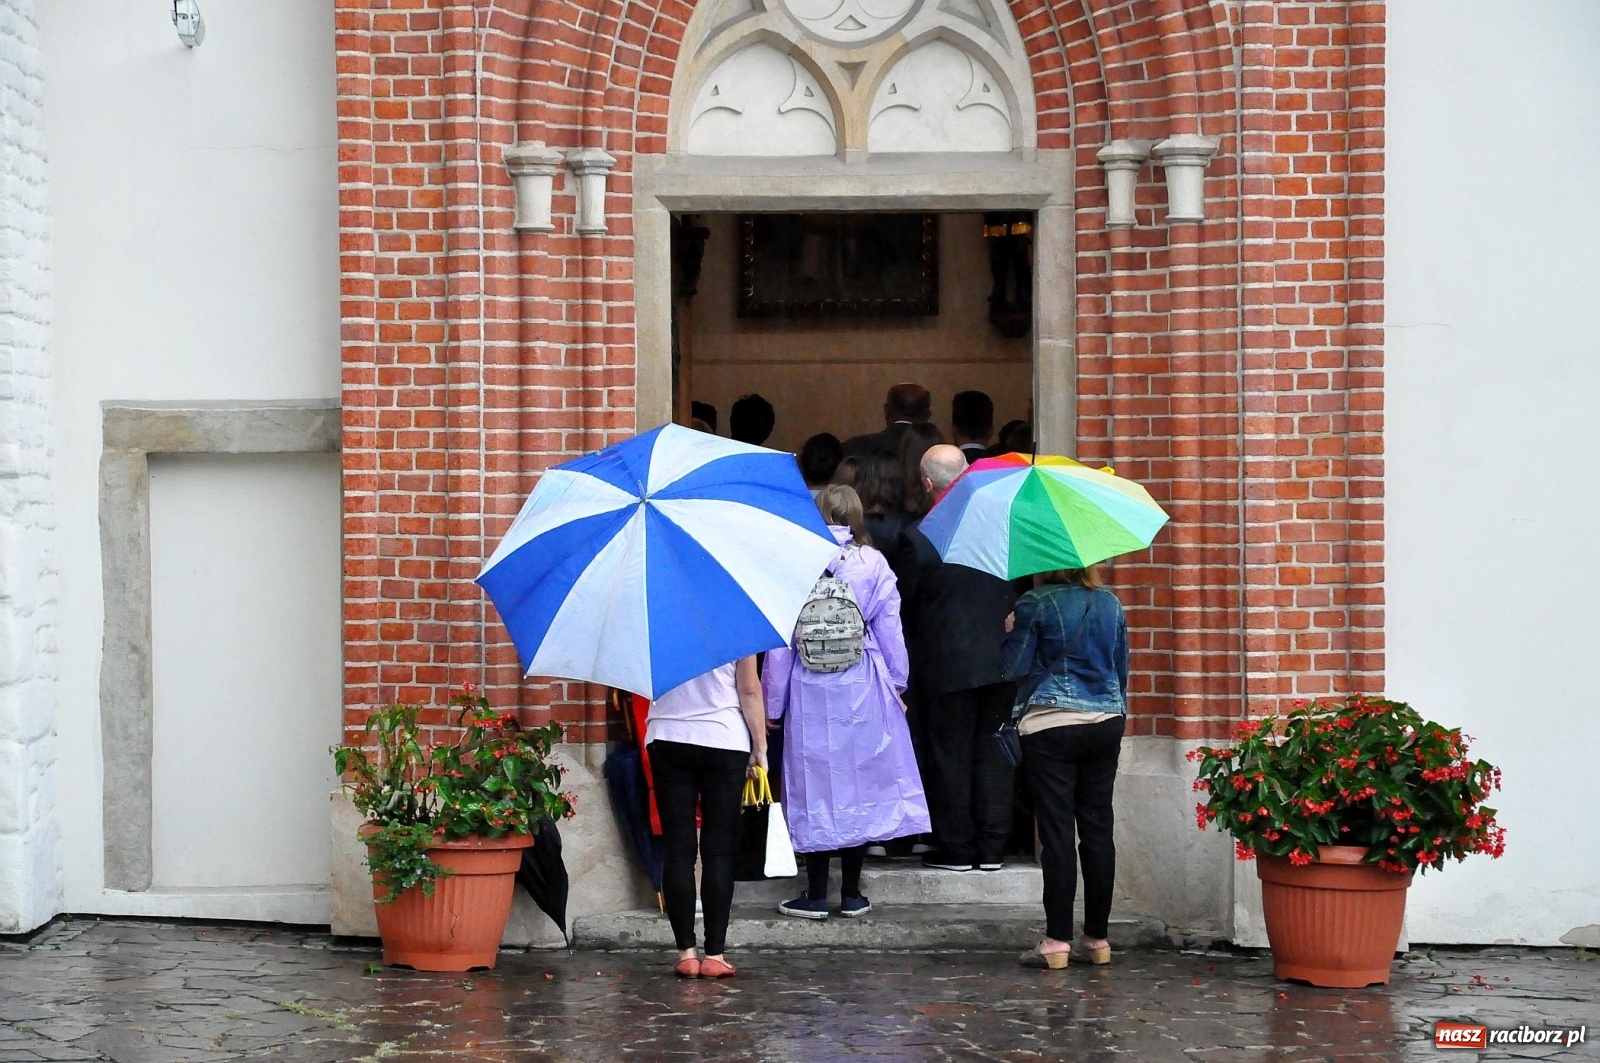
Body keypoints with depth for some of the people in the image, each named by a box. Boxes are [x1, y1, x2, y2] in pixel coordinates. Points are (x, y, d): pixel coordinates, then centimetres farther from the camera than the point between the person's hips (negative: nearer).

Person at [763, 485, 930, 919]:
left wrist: (772, 700, 5)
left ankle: (816, 895, 8)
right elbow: (890, 631, 1)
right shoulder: (873, 563, -2)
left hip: (810, 692, 0)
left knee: (815, 785, 6)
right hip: (863, 689, 1)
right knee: (862, 783, 9)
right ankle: (851, 894, 13)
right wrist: (896, 684, 13)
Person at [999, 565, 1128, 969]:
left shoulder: (1035, 603, -7)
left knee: (1056, 830, -4)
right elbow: (1122, 669, 15)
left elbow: (1015, 667, -5)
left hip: (1050, 726, -5)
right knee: (1098, 828, 7)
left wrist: (1011, 633, 12)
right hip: (1105, 723, 5)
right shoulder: (1110, 604, 9)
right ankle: (1098, 939, 10)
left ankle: (1058, 940, -5)